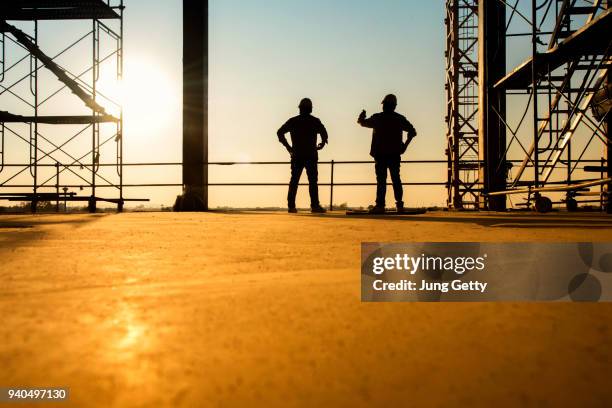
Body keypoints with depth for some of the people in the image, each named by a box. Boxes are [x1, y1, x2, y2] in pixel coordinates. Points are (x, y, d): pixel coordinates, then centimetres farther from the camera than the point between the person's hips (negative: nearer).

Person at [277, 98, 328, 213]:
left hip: (297, 155, 2)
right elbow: (324, 133, -11)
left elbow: (280, 132, 4)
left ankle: (291, 205, 1)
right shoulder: (315, 121, 2)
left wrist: (288, 146, 7)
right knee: (312, 181, -2)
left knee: (294, 181, 5)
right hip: (311, 155, -2)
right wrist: (322, 144, 7)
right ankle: (314, 205, -8)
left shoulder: (293, 121, 9)